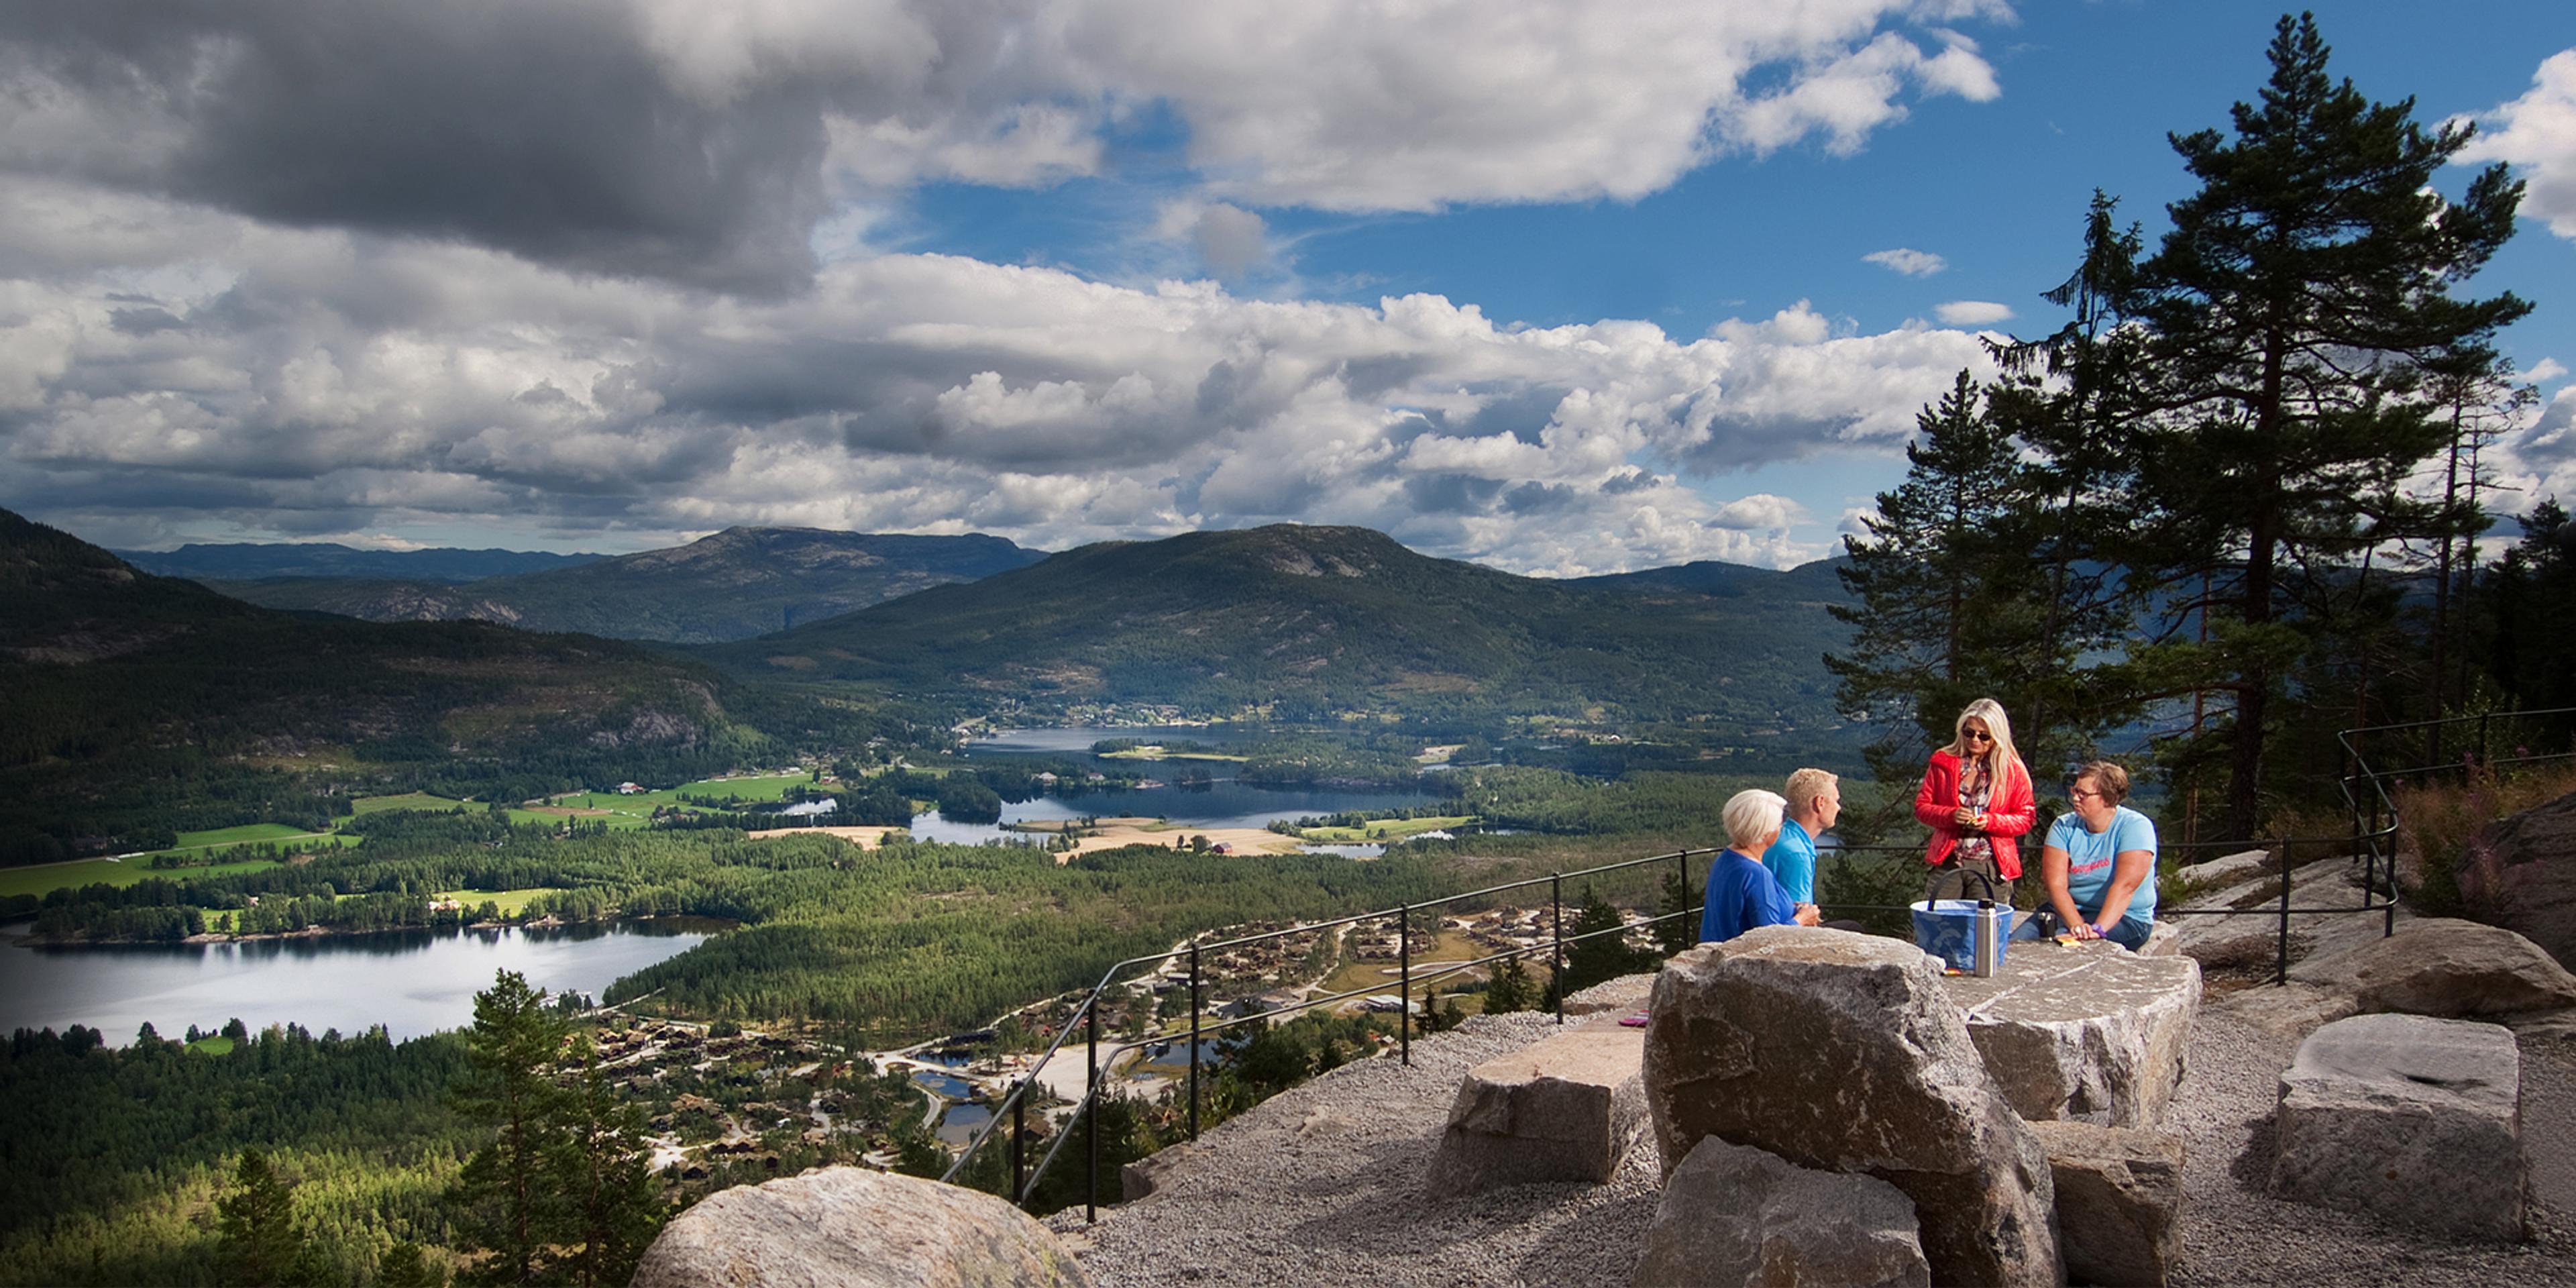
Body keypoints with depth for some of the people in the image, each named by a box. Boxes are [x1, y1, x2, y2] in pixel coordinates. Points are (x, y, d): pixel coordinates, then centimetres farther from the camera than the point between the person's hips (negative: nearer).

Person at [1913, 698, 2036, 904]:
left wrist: (1991, 821, -13)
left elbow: (2027, 817, 5)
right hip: (1948, 863, 1)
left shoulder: (2013, 770, 3)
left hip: (1991, 866, -1)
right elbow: (1921, 806, 8)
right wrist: (1950, 815, -11)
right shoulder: (1943, 763, 7)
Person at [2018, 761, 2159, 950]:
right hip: (2069, 910, 4)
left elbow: (2125, 886, -23)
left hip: (2123, 917, -4)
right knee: (2015, 943, -21)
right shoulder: (2064, 827, 1)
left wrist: (2098, 929, -35)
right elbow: (2056, 886, -10)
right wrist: (2077, 925, -27)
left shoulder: (2135, 826, -10)